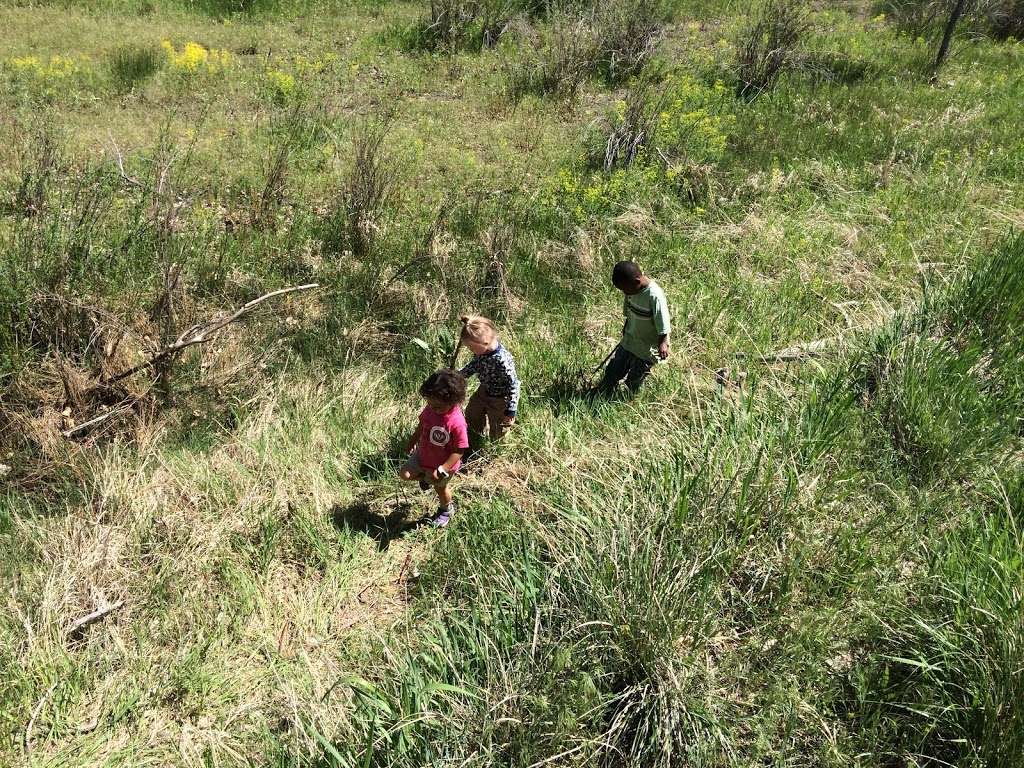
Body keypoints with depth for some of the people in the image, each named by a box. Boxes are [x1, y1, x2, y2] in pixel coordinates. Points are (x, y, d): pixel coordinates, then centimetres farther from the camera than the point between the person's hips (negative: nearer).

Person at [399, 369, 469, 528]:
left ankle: (447, 509, 53)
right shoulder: (430, 410, -19)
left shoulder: (457, 423, -38)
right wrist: (412, 442, 15)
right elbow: (422, 426, 4)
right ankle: (426, 477, 31)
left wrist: (442, 470, -32)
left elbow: (459, 451, -30)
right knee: (404, 474, -1)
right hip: (422, 455, 5)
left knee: (440, 488, 19)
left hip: (442, 465, -5)